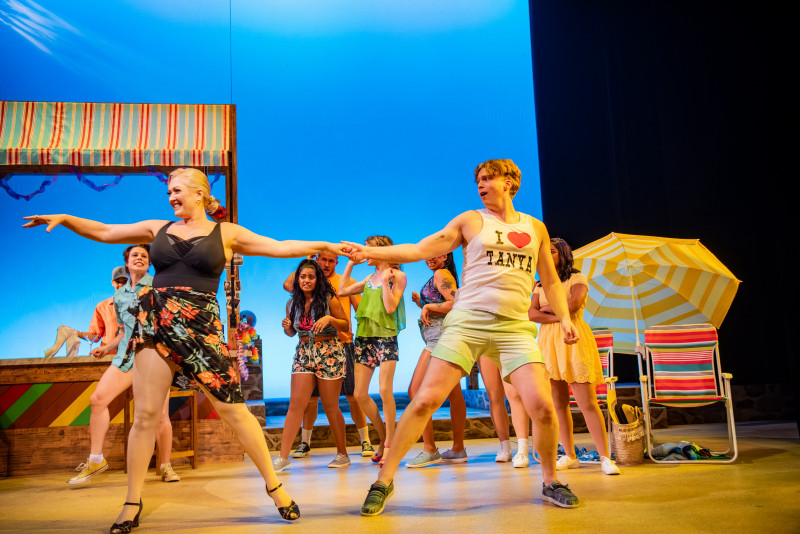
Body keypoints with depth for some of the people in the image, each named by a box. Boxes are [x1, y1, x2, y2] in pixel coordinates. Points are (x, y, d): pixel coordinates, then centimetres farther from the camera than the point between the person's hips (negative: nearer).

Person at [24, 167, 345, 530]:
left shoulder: (226, 233, 7)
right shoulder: (158, 229, 16)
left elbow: (280, 248, 4)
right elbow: (104, 232, 20)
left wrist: (322, 246, -4)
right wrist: (65, 219, 9)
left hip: (200, 326, -3)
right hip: (154, 323, 3)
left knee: (232, 409, -4)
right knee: (145, 414, 2)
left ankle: (274, 486, 9)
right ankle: (132, 505, 15)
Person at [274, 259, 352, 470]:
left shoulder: (328, 299, -5)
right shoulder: (293, 303, 6)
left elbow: (346, 325, -2)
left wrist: (329, 319, -20)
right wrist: (287, 327, -5)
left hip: (329, 353, -3)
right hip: (303, 353, 3)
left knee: (331, 407, 3)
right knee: (296, 404, -5)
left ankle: (342, 454, 18)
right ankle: (283, 456, -2)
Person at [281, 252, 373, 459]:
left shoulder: (345, 282, 9)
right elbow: (287, 284, -7)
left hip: (342, 343, -1)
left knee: (353, 395, -3)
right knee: (311, 397, 4)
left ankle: (365, 440, 8)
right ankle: (305, 443, 17)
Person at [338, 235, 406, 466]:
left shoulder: (397, 275, 0)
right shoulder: (369, 278, 18)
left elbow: (390, 308, -9)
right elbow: (341, 291, 18)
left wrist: (385, 281, -12)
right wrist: (350, 264, 18)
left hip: (386, 336, -6)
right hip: (364, 337, 6)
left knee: (385, 391, -12)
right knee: (360, 395, 1)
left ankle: (389, 444, -1)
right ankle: (384, 437, 18)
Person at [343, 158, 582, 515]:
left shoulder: (535, 228, 16)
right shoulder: (470, 220, 9)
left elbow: (550, 281, 22)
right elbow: (420, 250, 2)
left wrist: (565, 318, 9)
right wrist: (369, 251, -7)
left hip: (515, 326, 2)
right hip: (467, 321, -2)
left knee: (542, 406, -10)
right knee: (425, 400, -10)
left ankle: (550, 482, 17)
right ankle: (384, 481, 5)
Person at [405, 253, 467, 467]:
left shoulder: (441, 274, -6)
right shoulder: (445, 276, 22)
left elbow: (455, 303, -20)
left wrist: (428, 306, -14)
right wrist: (422, 303, 14)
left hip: (440, 335, -10)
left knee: (416, 390, -11)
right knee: (454, 395, 10)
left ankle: (429, 450, -11)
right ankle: (458, 450, 16)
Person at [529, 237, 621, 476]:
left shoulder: (577, 278, 5)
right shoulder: (540, 286, 17)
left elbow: (574, 304, -14)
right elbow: (531, 314, 2)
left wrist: (548, 307, 0)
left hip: (573, 340, -5)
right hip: (548, 341, 5)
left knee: (588, 403, -10)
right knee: (559, 403, 4)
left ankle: (605, 458, -7)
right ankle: (569, 456, 13)